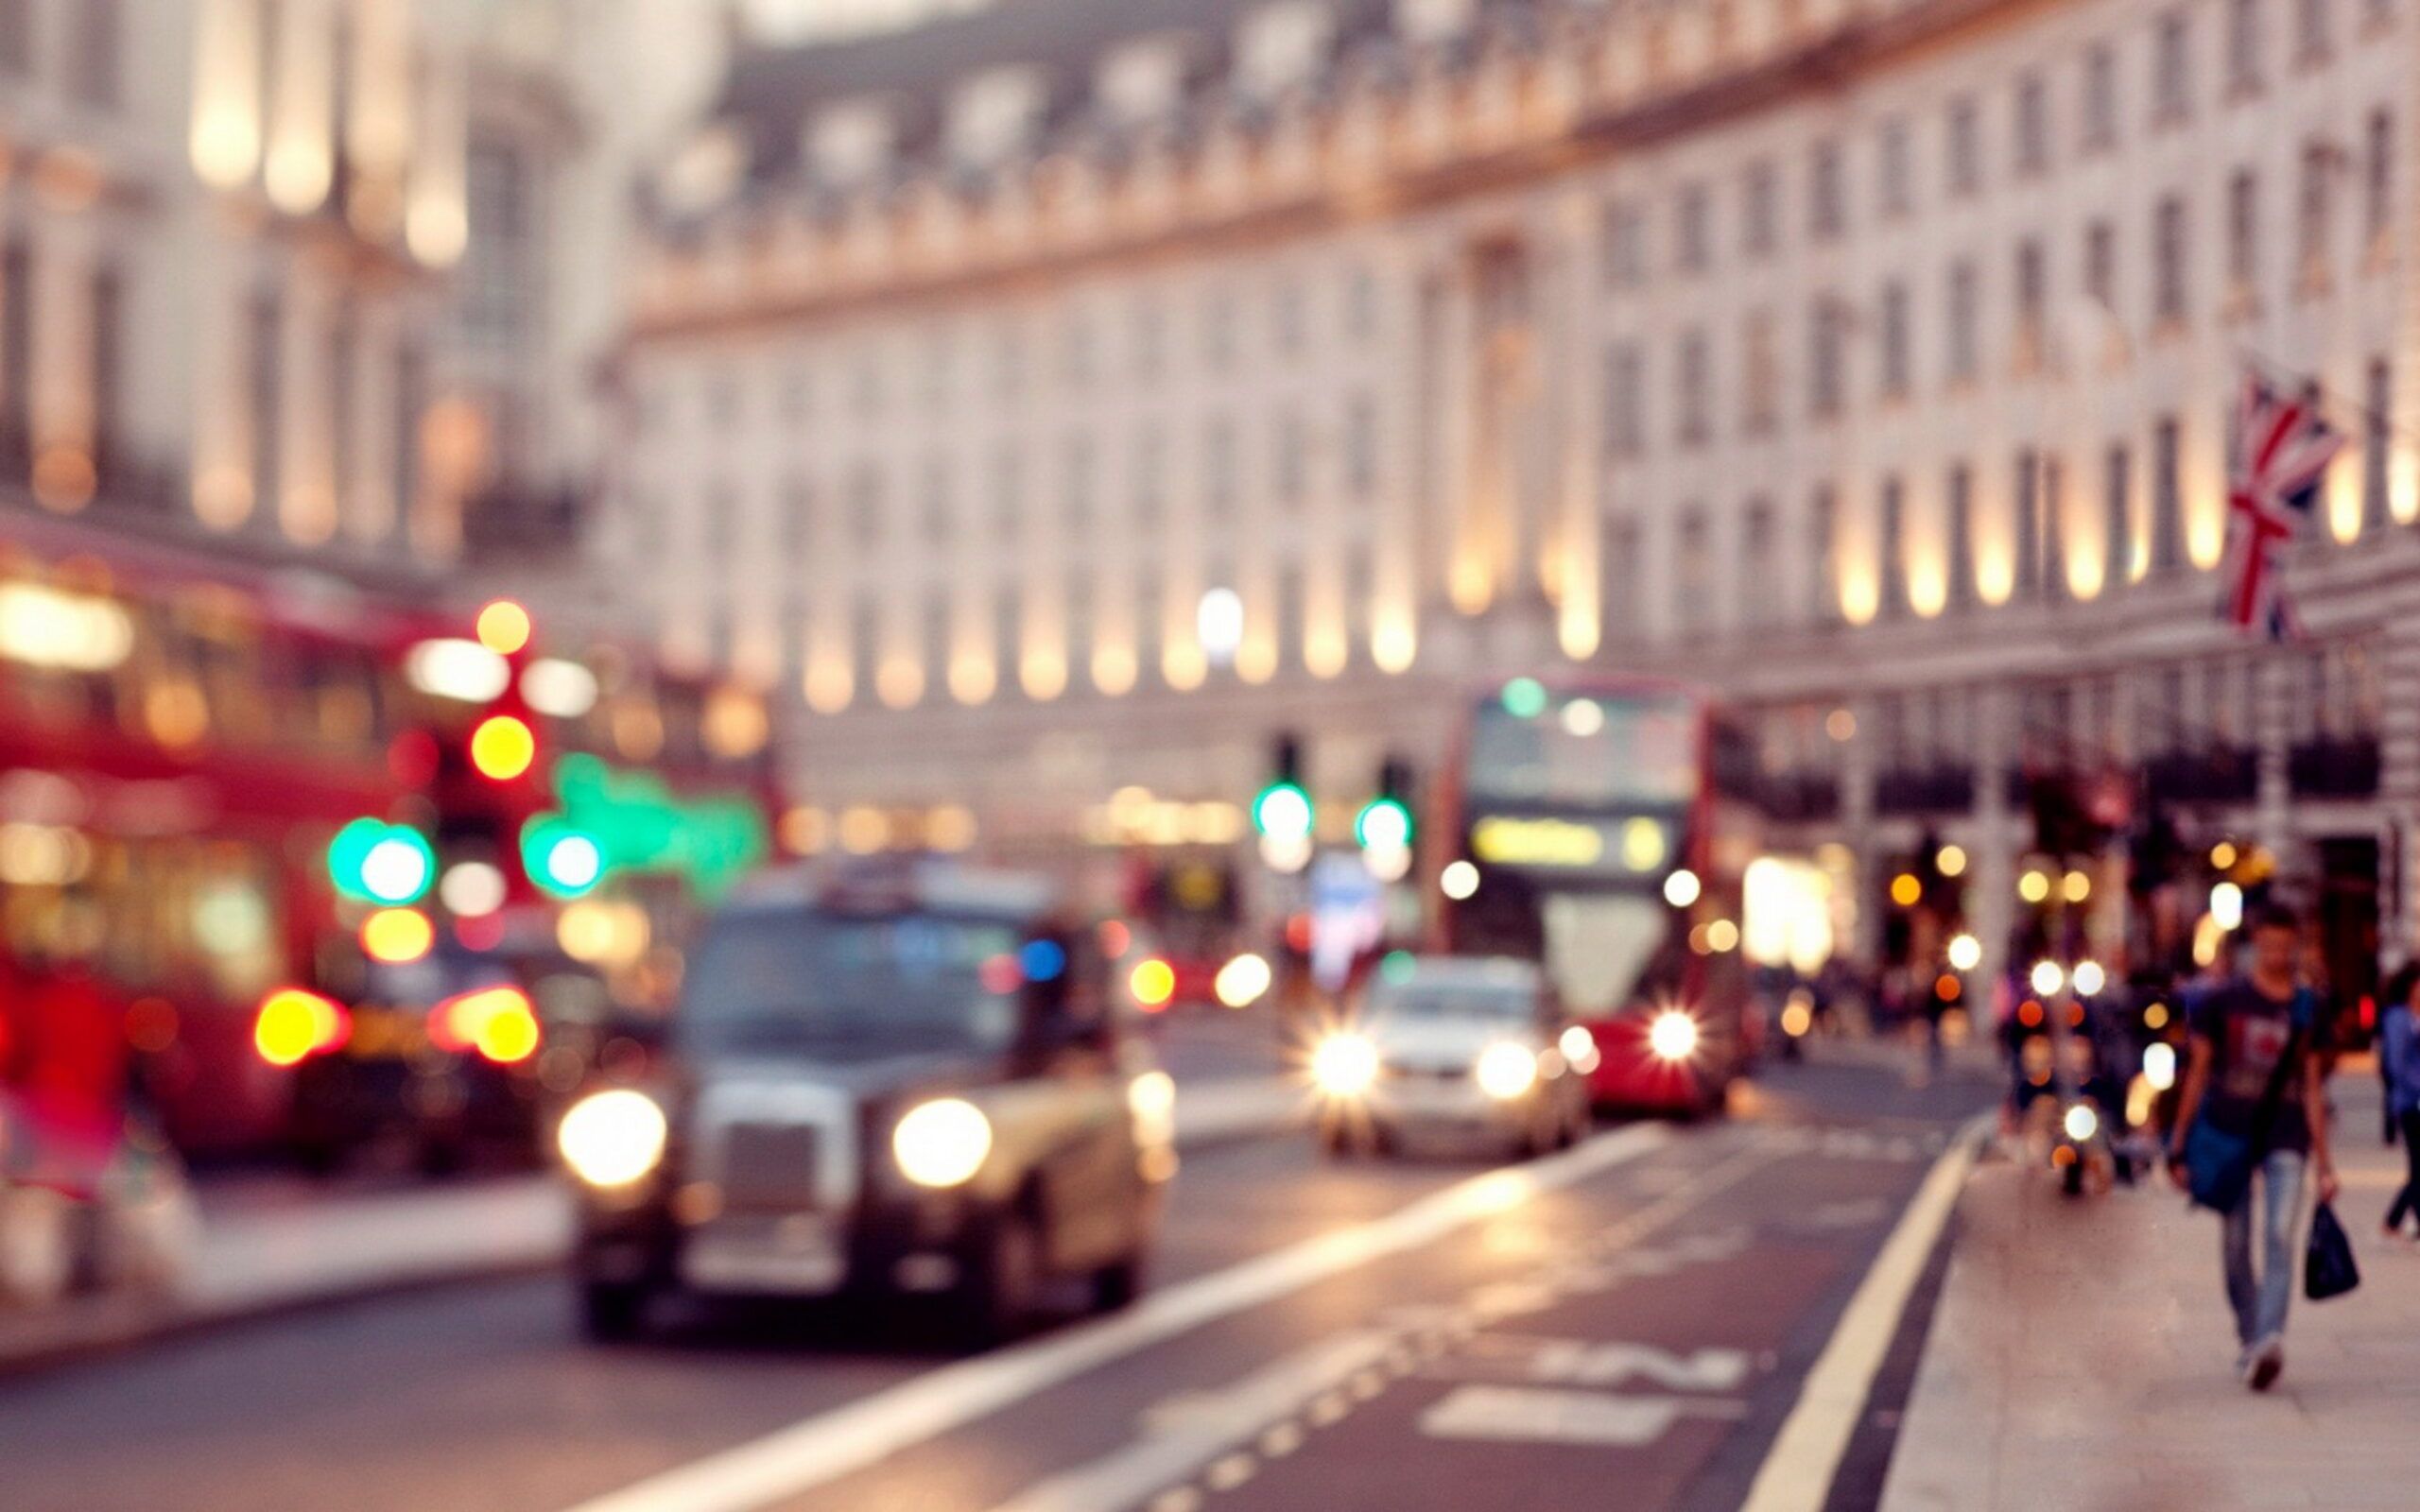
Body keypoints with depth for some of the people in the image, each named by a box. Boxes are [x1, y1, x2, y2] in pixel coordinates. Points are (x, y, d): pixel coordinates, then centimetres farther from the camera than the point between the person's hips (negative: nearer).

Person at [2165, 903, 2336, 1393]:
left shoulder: (2309, 1009, 9)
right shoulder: (2221, 1001, 2)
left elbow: (2312, 1088, 13)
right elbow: (2198, 1071, 6)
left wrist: (2323, 1161, 12)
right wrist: (2180, 1143, 2)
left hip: (2285, 1138, 0)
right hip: (2228, 1134, 0)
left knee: (2279, 1239, -15)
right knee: (2235, 1246, 4)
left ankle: (2270, 1340, -27)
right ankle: (2249, 1341, 18)